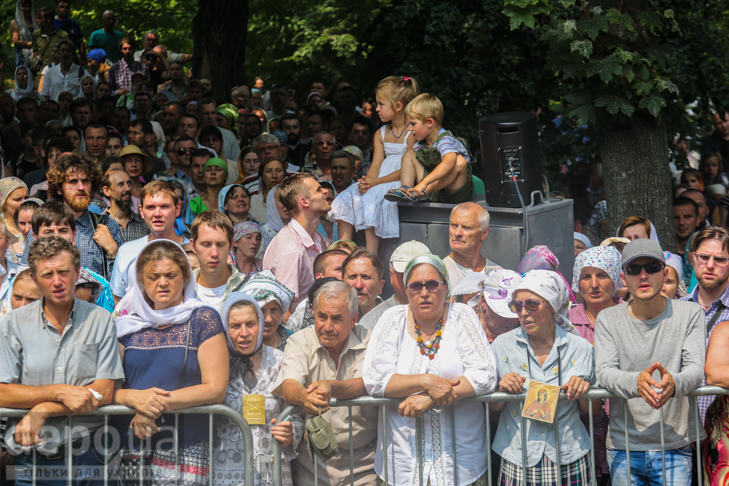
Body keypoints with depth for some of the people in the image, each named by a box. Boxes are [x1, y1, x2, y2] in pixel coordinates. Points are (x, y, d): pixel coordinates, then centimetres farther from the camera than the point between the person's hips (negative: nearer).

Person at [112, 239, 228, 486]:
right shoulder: (128, 323, 12)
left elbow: (215, 389, -6)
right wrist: (134, 397, -14)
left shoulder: (203, 319, 2)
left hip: (184, 447, -3)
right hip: (129, 445, 3)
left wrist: (159, 402, -15)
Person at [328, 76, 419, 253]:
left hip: (400, 184, -8)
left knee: (371, 199, -30)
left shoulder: (412, 133, -9)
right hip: (378, 182, 8)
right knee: (345, 199, -11)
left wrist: (375, 182, -20)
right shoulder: (381, 134, 16)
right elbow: (376, 166, 8)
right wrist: (367, 181, -16)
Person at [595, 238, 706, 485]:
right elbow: (604, 372, -9)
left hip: (675, 446, -1)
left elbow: (695, 368, -9)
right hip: (623, 446, 1)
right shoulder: (607, 319, 3)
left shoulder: (689, 313, 2)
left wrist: (674, 383, -34)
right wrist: (636, 382, -32)